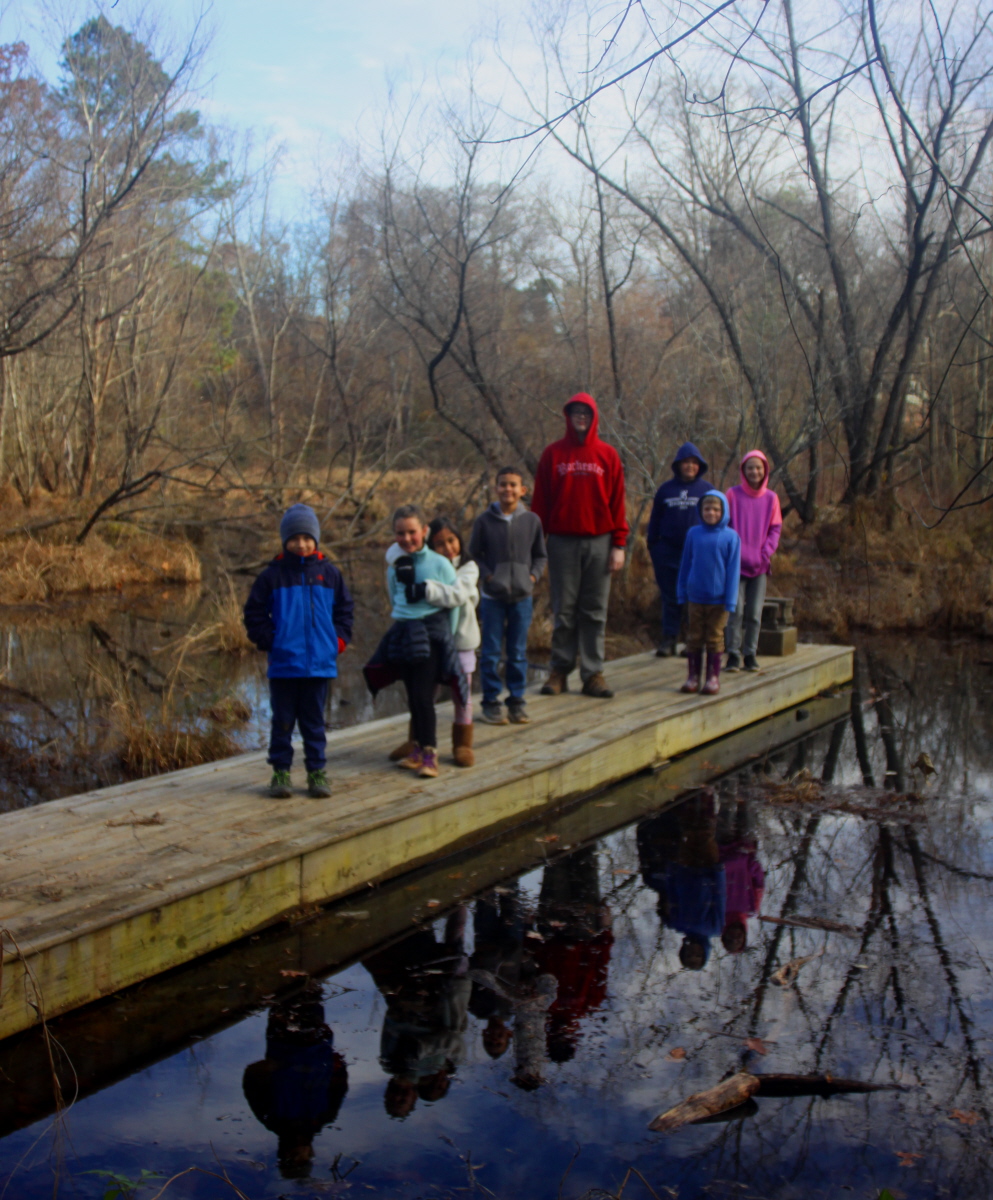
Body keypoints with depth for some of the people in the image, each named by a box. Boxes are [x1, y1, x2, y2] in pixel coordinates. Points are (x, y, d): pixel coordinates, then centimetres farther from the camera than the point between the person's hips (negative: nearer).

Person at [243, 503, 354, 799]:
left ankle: (317, 772, 18)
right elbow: (254, 613, 4)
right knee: (283, 721, 6)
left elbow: (345, 609, 13)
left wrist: (338, 640, 3)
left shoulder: (329, 573, 5)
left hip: (320, 663, 1)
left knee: (314, 721, 10)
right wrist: (269, 640, -5)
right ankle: (280, 772, 15)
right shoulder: (273, 575, 0)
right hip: (283, 664, -1)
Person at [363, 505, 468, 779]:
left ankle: (429, 755, 0)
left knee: (422, 697, -9)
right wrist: (402, 624, 15)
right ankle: (417, 750, 20)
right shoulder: (394, 567, 7)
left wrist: (446, 637, -1)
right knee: (413, 698, 8)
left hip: (432, 635, -4)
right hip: (403, 633, 4)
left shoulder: (440, 564, -5)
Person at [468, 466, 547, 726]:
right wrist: (488, 576, -10)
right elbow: (474, 554, 3)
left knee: (518, 652, 8)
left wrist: (533, 576, -6)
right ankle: (491, 702, 12)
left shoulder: (531, 521, 1)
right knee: (491, 652, 3)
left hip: (522, 597, 2)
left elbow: (540, 556, 10)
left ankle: (517, 701, 18)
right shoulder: (484, 520, -4)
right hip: (492, 597, -1)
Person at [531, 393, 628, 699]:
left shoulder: (608, 455, 6)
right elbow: (540, 501, 5)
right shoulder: (553, 454, 6)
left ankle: (593, 673, 8)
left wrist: (619, 544, -1)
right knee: (564, 610, 3)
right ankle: (560, 671, 11)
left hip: (599, 542, 1)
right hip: (562, 541, 0)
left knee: (595, 611, 4)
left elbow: (617, 502, 5)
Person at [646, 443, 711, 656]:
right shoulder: (666, 489, 7)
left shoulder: (707, 490, 6)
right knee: (671, 597, 4)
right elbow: (655, 519, 11)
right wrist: (652, 548, 7)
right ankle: (668, 639, 8)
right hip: (669, 552, 1)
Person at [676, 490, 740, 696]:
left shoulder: (730, 537, -5)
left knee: (715, 638, 8)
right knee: (694, 637, 8)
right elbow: (685, 565, 8)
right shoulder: (693, 534, 1)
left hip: (718, 599, -2)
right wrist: (682, 593, 8)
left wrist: (730, 600, -6)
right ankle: (693, 676, 16)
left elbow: (732, 570, -4)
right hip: (695, 597, 2)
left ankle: (713, 677, 16)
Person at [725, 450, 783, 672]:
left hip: (759, 564, 2)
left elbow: (775, 529, 8)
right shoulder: (733, 494, 1)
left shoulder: (771, 498, 6)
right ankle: (733, 654, 0)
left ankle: (751, 654, 12)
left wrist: (765, 554, -5)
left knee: (754, 612, 5)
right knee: (736, 610, -7)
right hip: (736, 562, -2)